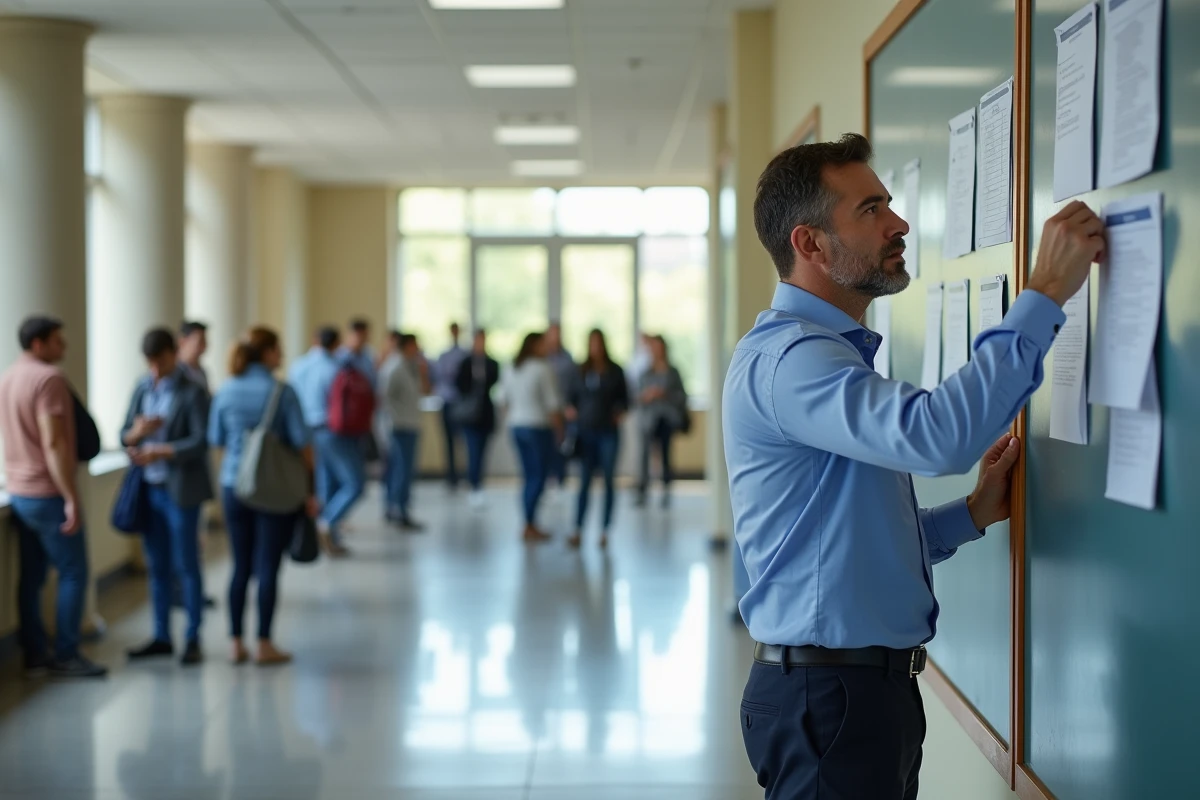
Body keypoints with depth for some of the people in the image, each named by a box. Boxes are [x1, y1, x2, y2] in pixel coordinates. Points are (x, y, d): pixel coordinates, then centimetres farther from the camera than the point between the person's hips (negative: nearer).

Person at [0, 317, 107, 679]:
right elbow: (53, 443, -23)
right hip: (49, 494, -8)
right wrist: (70, 498, -22)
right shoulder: (49, 378, -17)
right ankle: (66, 656, 0)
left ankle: (34, 655, 13)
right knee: (73, 573, -1)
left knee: (31, 576, 10)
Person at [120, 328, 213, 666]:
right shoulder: (143, 389, 9)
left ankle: (193, 639, 8)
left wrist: (160, 451, -26)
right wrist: (137, 433, -14)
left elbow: (200, 442, -15)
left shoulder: (193, 392, -8)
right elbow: (125, 436, 9)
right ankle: (162, 637, 19)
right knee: (158, 567, 11)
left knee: (186, 566, 0)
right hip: (149, 489, 5)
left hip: (181, 490, -5)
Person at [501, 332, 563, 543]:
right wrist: (559, 430, -5)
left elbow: (507, 401, 12)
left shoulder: (511, 370, 8)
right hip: (539, 427, -7)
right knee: (538, 478, -2)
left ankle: (530, 526, 14)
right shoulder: (542, 369, -13)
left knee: (530, 477, 13)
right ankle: (529, 527, -4)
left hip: (517, 426, 7)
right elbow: (553, 403, -13)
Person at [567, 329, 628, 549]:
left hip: (608, 432, -1)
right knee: (584, 482, 0)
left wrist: (620, 414, -8)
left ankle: (605, 532, 9)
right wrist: (573, 411, -2)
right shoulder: (582, 371, 6)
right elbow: (573, 396, 15)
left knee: (609, 481, 3)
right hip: (586, 432, 1)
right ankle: (578, 531, 0)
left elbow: (624, 398, 9)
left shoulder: (615, 371, 2)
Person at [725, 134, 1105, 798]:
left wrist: (973, 513, 4)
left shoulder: (830, 351, 16)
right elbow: (938, 435, -36)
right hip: (827, 694, -10)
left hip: (874, 688, 10)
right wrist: (1045, 295, -28)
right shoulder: (787, 357, -19)